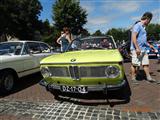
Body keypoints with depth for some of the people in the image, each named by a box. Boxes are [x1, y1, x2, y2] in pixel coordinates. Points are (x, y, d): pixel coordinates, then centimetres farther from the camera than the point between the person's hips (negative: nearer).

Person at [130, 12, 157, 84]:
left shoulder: (143, 27, 22)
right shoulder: (137, 26, -10)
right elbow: (133, 37, -21)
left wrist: (149, 45, 30)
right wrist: (137, 48, -25)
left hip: (143, 49, 10)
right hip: (136, 50, -10)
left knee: (146, 64, 13)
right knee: (135, 64, -3)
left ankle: (148, 77, 23)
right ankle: (133, 78, 9)